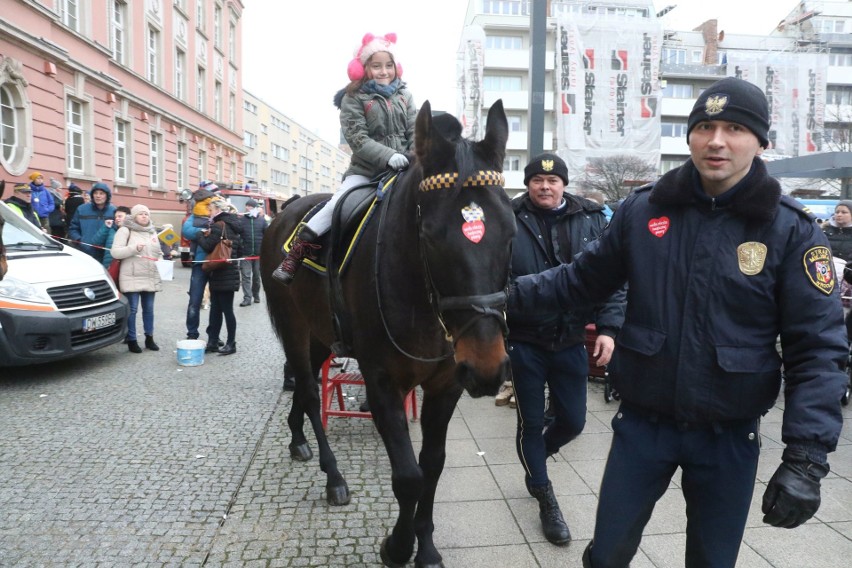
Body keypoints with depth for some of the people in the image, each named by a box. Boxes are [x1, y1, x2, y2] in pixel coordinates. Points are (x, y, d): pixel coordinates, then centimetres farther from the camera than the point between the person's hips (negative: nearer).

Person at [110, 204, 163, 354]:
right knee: (132, 309, -3)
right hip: (132, 277, -5)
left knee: (149, 308, 10)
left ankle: (149, 338, 20)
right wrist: (134, 248, -19)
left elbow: (157, 252, 27)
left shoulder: (152, 231, 18)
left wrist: (162, 258, 6)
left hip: (150, 277, 5)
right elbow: (115, 252, -10)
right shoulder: (125, 230, -1)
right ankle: (132, 340, 6)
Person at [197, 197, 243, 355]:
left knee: (226, 310, -2)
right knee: (216, 309, 13)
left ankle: (231, 344, 5)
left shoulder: (218, 226, -13)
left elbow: (208, 246, -16)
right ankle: (213, 342, 18)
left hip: (221, 275, -9)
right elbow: (240, 249, 17)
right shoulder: (233, 226, 14)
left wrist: (200, 235, 0)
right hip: (230, 273, 9)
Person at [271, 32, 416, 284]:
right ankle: (293, 256, -15)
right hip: (366, 169, -4)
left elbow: (415, 131, 8)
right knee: (338, 204, -21)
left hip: (404, 168, 4)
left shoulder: (404, 96, 14)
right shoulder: (354, 99, 0)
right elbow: (358, 140, -11)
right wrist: (388, 156, -24)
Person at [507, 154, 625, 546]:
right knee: (531, 422, 10)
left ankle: (535, 461, 47)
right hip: (524, 342, -2)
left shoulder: (592, 220, 0)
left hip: (571, 342, 3)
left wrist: (608, 327, -10)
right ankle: (546, 501, 32)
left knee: (572, 421, 14)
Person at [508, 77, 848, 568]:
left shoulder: (791, 230, -10)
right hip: (642, 421, 1)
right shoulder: (643, 209, -5)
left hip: (729, 435, 0)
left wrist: (806, 458, -18)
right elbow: (584, 280, 5)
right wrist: (511, 292, -6)